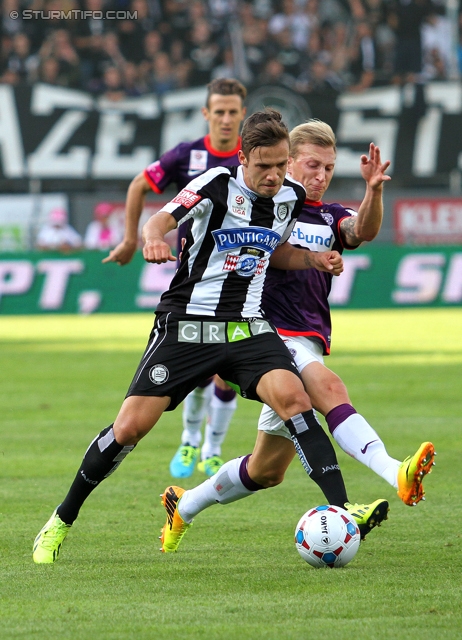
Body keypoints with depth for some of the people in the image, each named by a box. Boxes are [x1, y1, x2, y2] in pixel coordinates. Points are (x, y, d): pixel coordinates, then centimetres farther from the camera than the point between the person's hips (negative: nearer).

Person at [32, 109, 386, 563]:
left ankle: (340, 508, -28)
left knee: (291, 395, -24)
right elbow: (158, 222, -19)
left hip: (249, 329, 4)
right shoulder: (219, 185, -11)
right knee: (131, 425, -7)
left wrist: (315, 260, 5)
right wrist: (153, 239, -42)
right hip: (187, 324, -4)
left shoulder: (291, 197, 5)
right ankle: (61, 521, 11)